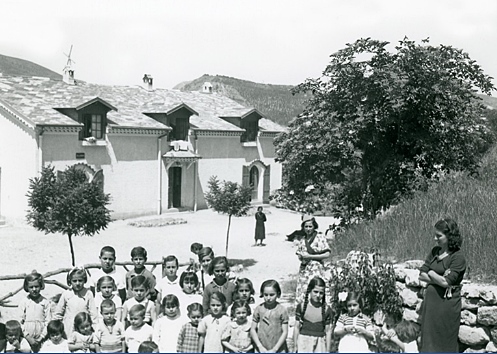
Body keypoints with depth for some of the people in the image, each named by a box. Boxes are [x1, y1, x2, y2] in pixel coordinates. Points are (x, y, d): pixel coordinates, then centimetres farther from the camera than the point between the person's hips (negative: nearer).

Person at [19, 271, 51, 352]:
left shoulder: (45, 302, 1)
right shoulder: (23, 302, 2)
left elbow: (48, 321, 0)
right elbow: (20, 321, 1)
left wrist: (41, 337, -7)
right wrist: (28, 337, -6)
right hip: (26, 338, 0)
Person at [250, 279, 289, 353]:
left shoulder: (282, 310, -5)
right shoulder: (259, 309, 0)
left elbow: (285, 332, -4)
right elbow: (253, 329, 3)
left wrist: (274, 349, -9)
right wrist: (260, 347, -6)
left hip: (279, 350, -1)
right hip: (262, 349, 2)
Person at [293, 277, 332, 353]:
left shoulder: (326, 309, -1)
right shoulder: (301, 307, -1)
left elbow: (328, 331, 4)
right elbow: (297, 328, 4)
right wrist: (295, 347, 4)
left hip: (320, 345, 0)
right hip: (303, 343, 0)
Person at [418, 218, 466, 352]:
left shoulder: (458, 257, -13)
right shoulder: (435, 251, 6)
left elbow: (446, 282, -21)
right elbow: (421, 275, 2)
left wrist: (431, 273, -5)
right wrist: (440, 279, -12)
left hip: (447, 303, -6)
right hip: (430, 299, 6)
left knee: (445, 344, 6)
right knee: (428, 340, 14)